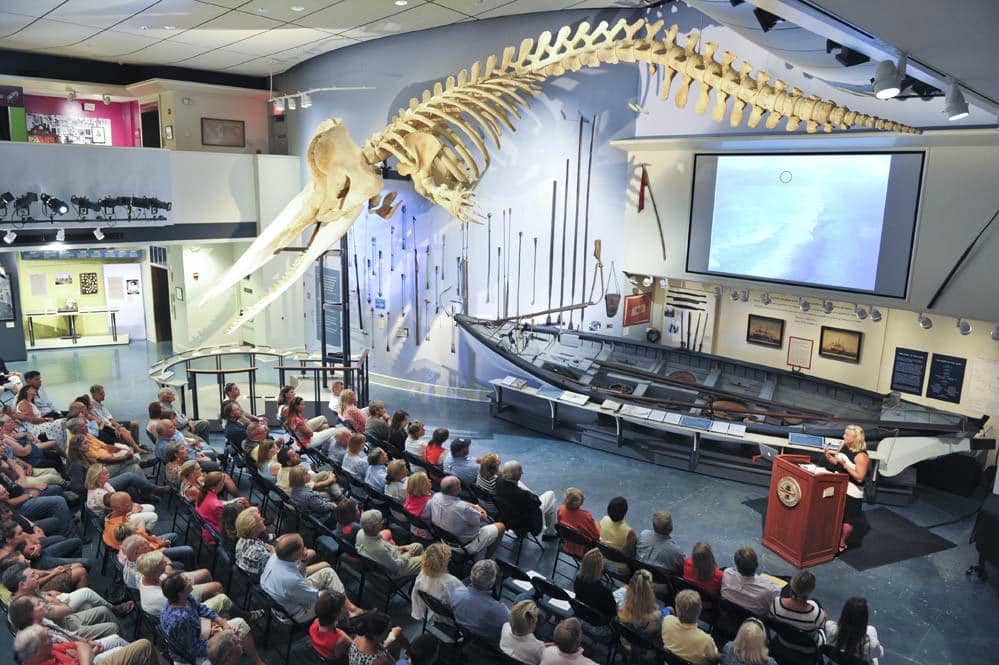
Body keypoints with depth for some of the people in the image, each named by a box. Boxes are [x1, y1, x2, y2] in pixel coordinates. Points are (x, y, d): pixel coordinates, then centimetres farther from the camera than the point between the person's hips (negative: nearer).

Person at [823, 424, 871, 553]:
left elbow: (860, 478, -23)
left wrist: (845, 464, -29)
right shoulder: (844, 447, 0)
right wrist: (827, 455, -8)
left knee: (848, 519, 6)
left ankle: (842, 544, 22)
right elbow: (836, 463, 11)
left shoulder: (861, 456, -22)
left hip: (852, 492, -7)